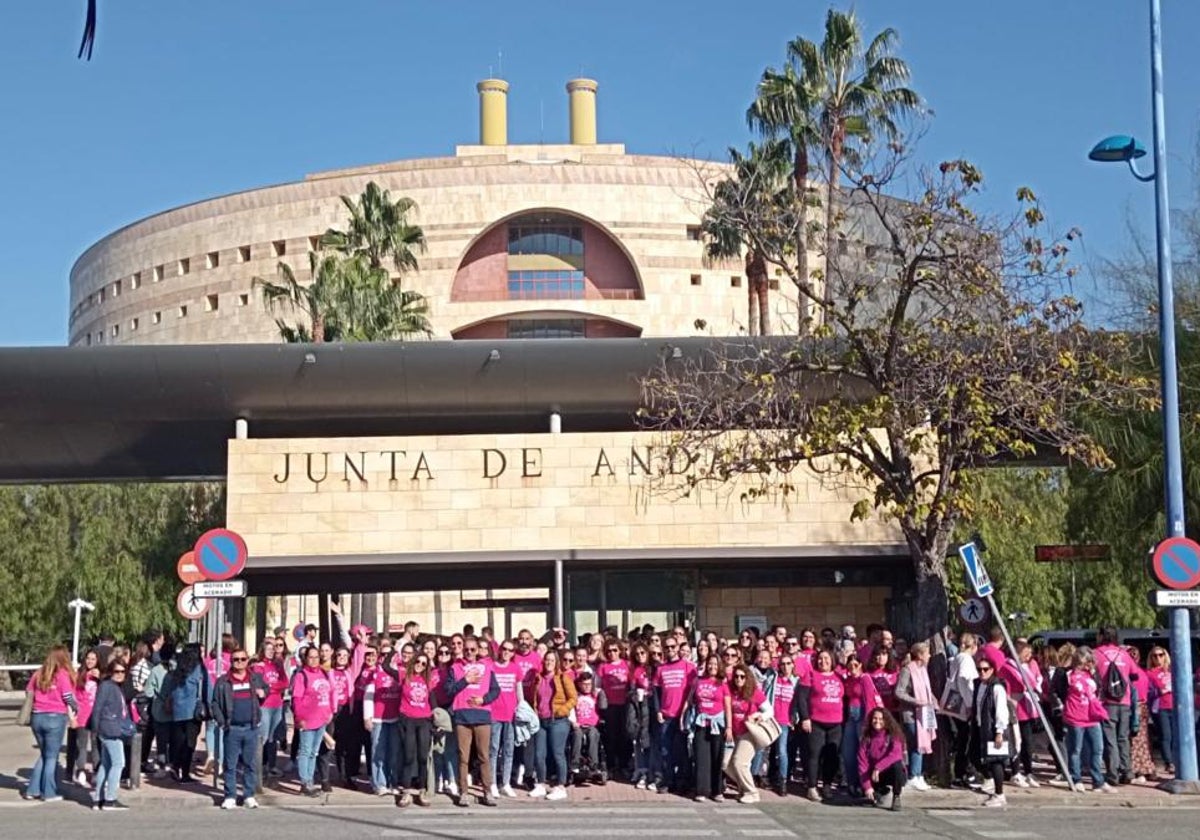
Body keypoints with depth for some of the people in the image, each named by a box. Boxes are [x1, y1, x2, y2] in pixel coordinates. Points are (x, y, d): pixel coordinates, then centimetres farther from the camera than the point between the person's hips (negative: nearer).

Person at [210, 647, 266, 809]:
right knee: (230, 764, 3)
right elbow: (216, 703, 1)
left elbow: (266, 689, 25)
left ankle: (249, 796, 14)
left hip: (251, 728, 2)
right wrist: (221, 722, -8)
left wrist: (263, 693, 2)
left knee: (251, 764, 6)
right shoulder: (223, 681, 1)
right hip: (232, 729, -2)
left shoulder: (256, 679, 8)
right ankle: (230, 796, 10)